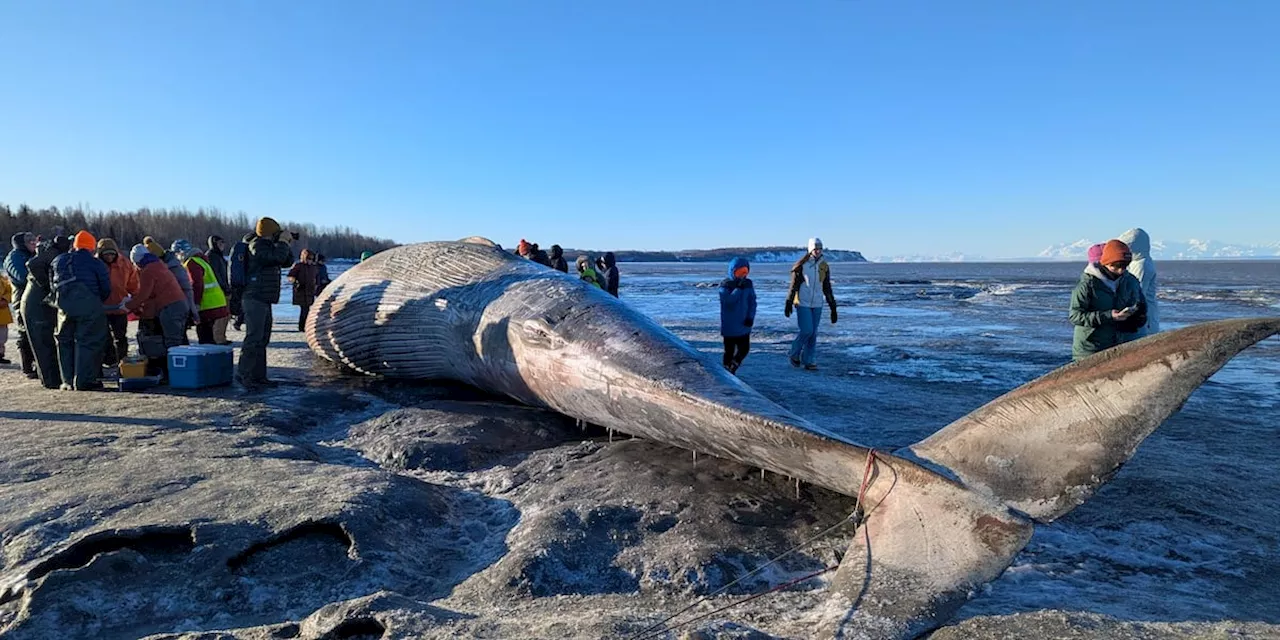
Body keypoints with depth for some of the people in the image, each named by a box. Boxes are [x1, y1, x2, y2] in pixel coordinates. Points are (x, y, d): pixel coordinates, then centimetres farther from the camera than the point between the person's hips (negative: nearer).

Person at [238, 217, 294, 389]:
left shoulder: (268, 246, 18)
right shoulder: (257, 246, -11)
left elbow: (287, 261, 22)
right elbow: (279, 257, -25)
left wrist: (286, 244, 9)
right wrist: (283, 241, -10)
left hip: (264, 301, 10)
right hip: (255, 299, -10)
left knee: (263, 339, 12)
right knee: (254, 338, -11)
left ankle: (259, 375, 17)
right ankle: (243, 374, -7)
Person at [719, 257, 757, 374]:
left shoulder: (748, 284, 4)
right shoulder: (725, 285, -9)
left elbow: (752, 301, 6)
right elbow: (728, 300, -23)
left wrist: (750, 317, -5)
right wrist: (739, 288, -27)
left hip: (744, 325, 4)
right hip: (729, 326, -4)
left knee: (744, 348, 3)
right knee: (729, 350, 4)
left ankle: (732, 368, 23)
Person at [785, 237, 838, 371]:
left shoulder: (824, 266, 7)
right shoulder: (801, 265, -6)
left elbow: (827, 288, 12)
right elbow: (793, 285, -4)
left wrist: (833, 307, 9)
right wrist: (789, 303, -9)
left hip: (817, 305, 4)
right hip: (803, 304, -4)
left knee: (813, 334, 5)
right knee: (806, 331, -10)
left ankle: (810, 361, 13)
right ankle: (795, 354, 12)